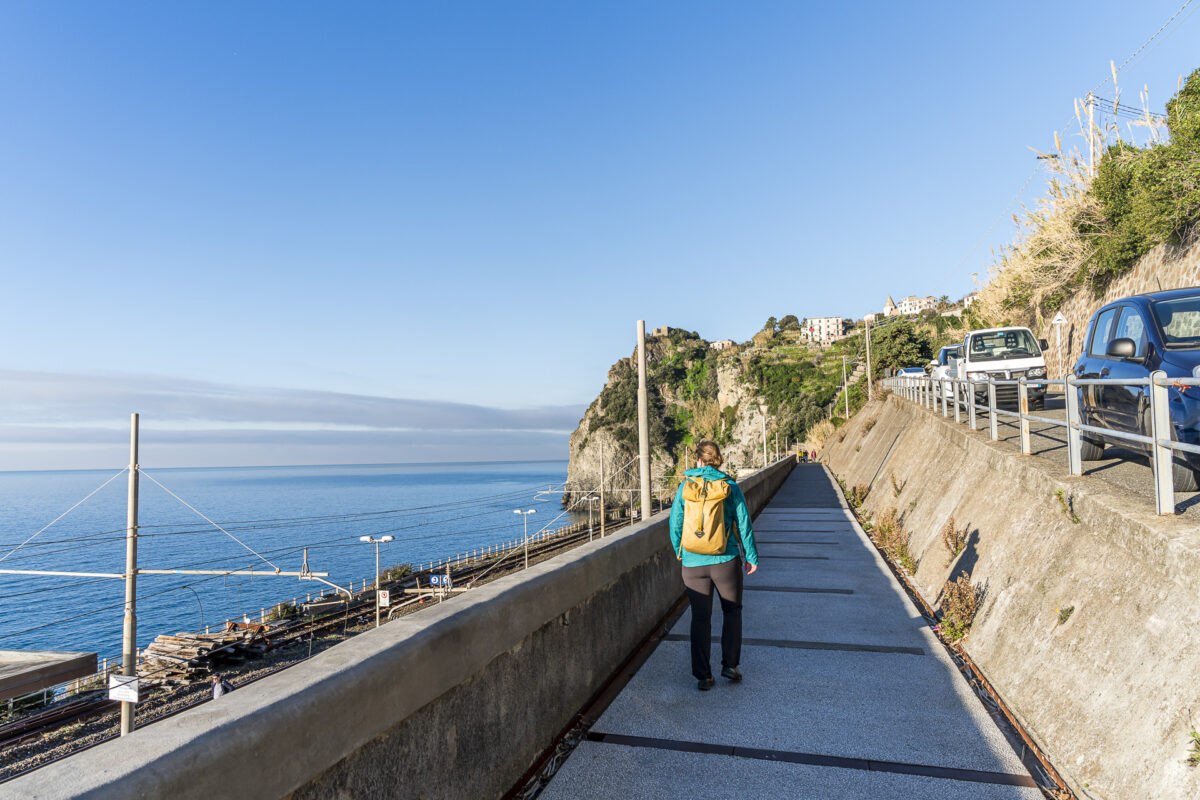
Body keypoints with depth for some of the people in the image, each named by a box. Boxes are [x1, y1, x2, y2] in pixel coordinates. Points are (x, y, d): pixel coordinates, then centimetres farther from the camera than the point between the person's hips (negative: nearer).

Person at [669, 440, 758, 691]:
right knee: (732, 610, 21)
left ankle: (703, 676, 13)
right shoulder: (730, 487, -5)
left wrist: (679, 553, 18)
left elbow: (675, 524, 2)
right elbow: (743, 524, -3)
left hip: (693, 563, 1)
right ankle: (730, 664, 17)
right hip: (726, 560, -1)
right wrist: (751, 556, 9)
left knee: (700, 618, 10)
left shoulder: (685, 486, -3)